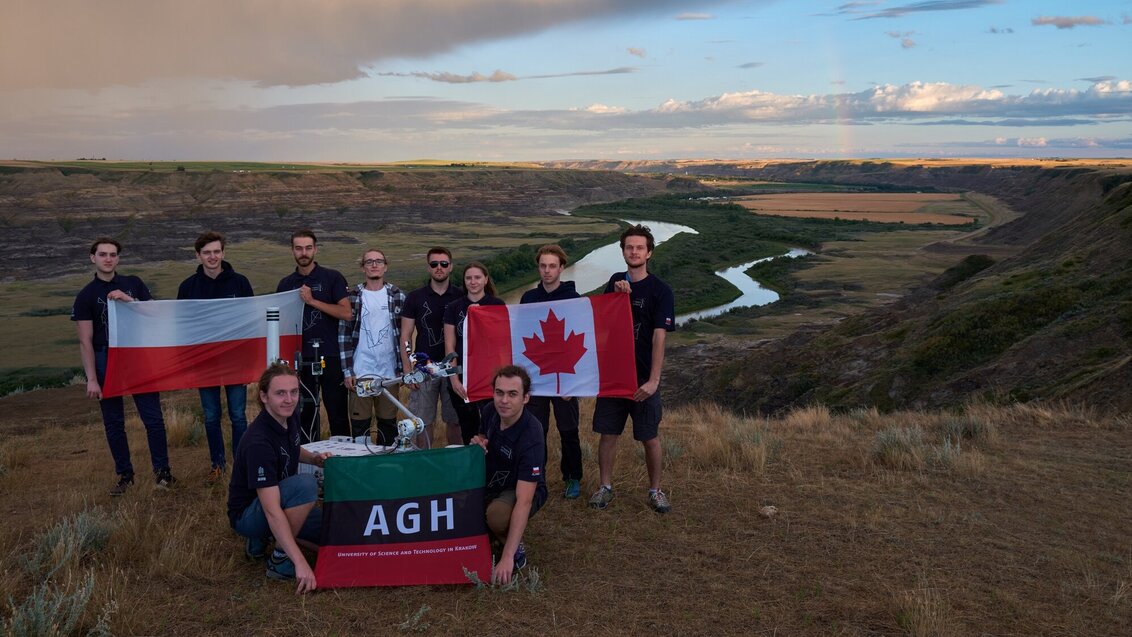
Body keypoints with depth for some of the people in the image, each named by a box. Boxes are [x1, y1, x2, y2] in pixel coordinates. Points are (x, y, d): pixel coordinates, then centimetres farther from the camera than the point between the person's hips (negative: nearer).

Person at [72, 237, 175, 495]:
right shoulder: (86, 296, 1)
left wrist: (129, 301, -13)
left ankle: (162, 471, 9)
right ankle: (124, 474, 18)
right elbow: (85, 342, -2)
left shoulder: (133, 284, 7)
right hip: (106, 362, 0)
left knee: (153, 418, -1)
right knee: (113, 422, 6)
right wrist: (91, 379, -9)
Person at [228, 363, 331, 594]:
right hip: (247, 514, -9)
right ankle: (280, 560, -14)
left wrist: (314, 458, -2)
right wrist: (300, 563, -39)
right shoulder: (259, 442, -31)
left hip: (278, 506, 9)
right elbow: (272, 511, -35)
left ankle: (258, 541, 12)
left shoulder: (289, 419, -5)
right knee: (306, 484, -32)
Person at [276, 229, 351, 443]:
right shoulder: (286, 284, 11)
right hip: (301, 359, 3)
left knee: (338, 414, 0)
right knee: (305, 415, 7)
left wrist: (312, 301, -15)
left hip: (331, 357, -3)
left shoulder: (332, 278, 1)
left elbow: (346, 313, -10)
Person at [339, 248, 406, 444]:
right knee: (359, 423, 2)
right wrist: (347, 371, -5)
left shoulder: (397, 296, 6)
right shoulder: (352, 297, 2)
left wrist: (402, 368, 1)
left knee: (388, 423, 7)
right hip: (360, 373, -1)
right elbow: (344, 334, 1)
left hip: (389, 372, 1)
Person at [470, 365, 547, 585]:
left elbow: (523, 502, -36)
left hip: (522, 491, -7)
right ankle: (491, 535, 11)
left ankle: (516, 550, -6)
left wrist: (507, 557, -41)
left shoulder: (531, 437, -32)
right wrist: (477, 444, -15)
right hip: (491, 484, 7)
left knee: (498, 514, -39)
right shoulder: (490, 411, -12)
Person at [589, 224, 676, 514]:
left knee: (650, 437, 5)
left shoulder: (660, 290, -7)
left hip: (643, 377, -3)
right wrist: (616, 294, -13)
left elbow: (659, 337, -13)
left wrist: (653, 380, -20)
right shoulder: (615, 282, 7)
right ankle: (605, 486, 21)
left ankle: (655, 490, 19)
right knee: (608, 433, 7)